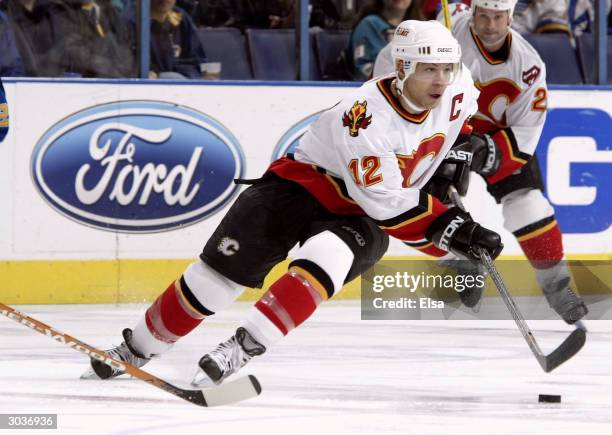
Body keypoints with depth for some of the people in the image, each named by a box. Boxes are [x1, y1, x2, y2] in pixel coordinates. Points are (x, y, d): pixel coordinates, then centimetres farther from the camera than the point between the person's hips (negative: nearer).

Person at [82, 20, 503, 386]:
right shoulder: (367, 115, -31)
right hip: (303, 184, -4)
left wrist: (461, 149, 2)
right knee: (223, 268, -6)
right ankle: (138, 346, 12)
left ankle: (243, 348, -30)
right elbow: (387, 205, -31)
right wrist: (445, 228, -35)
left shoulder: (457, 89, -12)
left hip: (360, 217, 4)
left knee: (325, 258, -31)